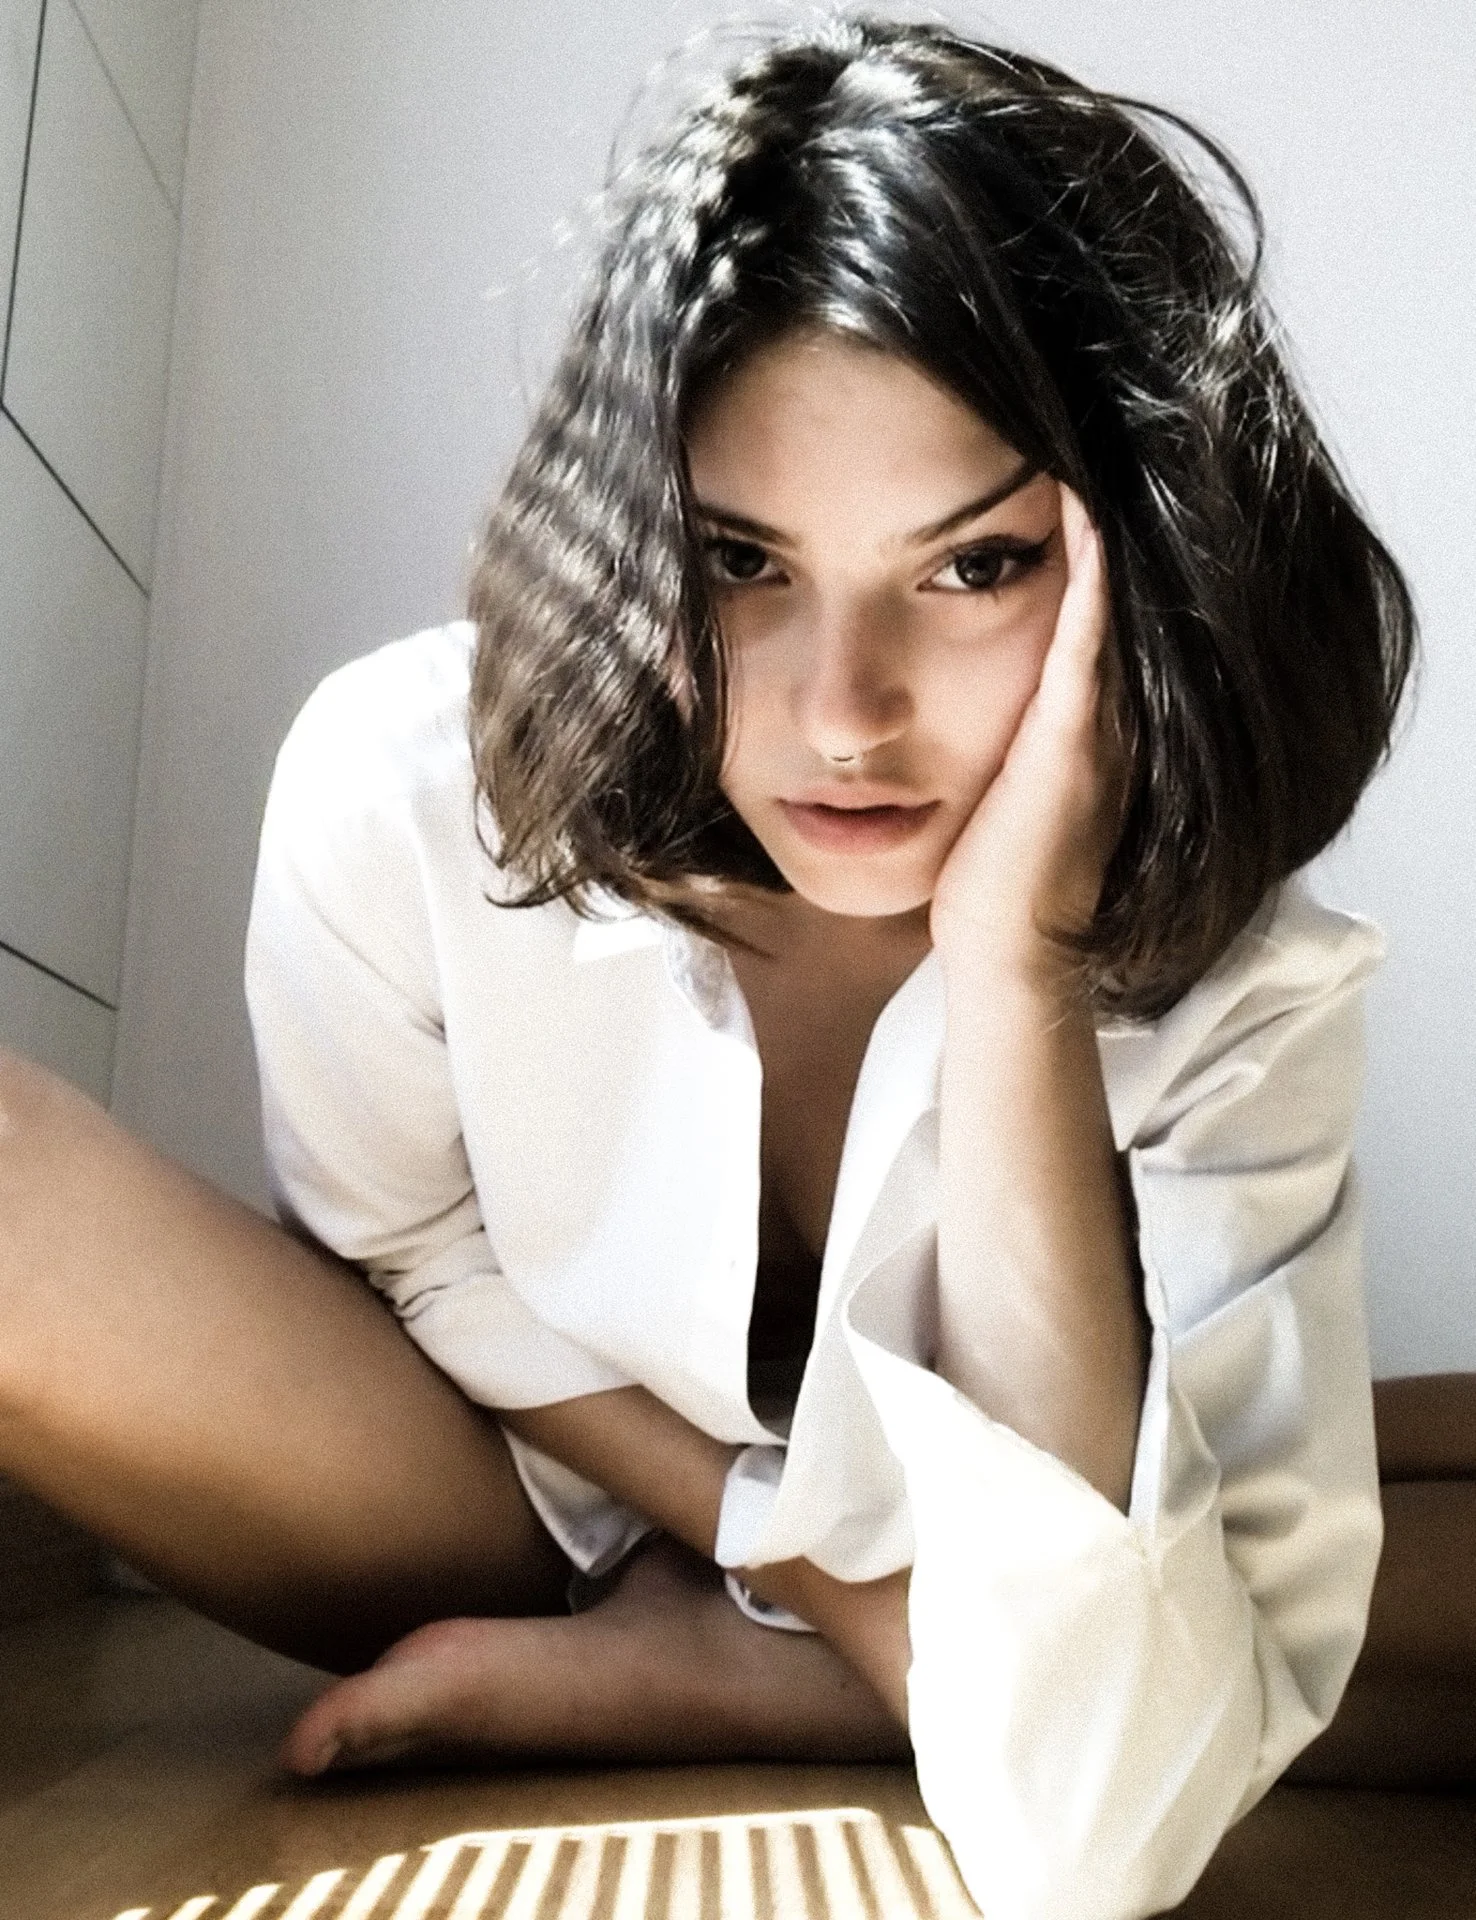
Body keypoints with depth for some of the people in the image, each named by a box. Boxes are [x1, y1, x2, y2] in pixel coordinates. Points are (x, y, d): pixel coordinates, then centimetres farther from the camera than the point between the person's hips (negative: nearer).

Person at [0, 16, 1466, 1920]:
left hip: (897, 1591, 2)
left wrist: (1015, 981, -41)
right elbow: (419, 1267, -6)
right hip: (533, 1512, -1)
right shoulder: (404, 787, -25)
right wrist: (805, 1556, -17)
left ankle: (669, 1678, -7)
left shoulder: (1229, 984, -26)